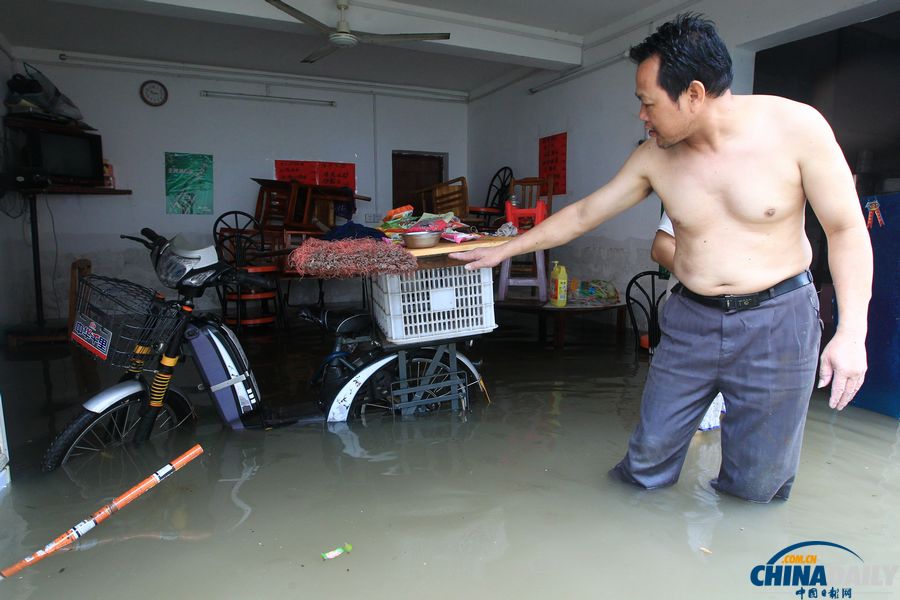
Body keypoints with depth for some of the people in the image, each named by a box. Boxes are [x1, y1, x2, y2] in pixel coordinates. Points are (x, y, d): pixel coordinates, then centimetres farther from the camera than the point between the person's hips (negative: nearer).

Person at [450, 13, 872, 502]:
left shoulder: (795, 126, -13)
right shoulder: (654, 158, -4)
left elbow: (846, 229, -7)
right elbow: (583, 214, 4)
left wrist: (852, 331, -13)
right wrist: (504, 250, 6)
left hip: (777, 320, -2)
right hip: (691, 320, 3)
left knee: (759, 480, 6)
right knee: (649, 454, 6)